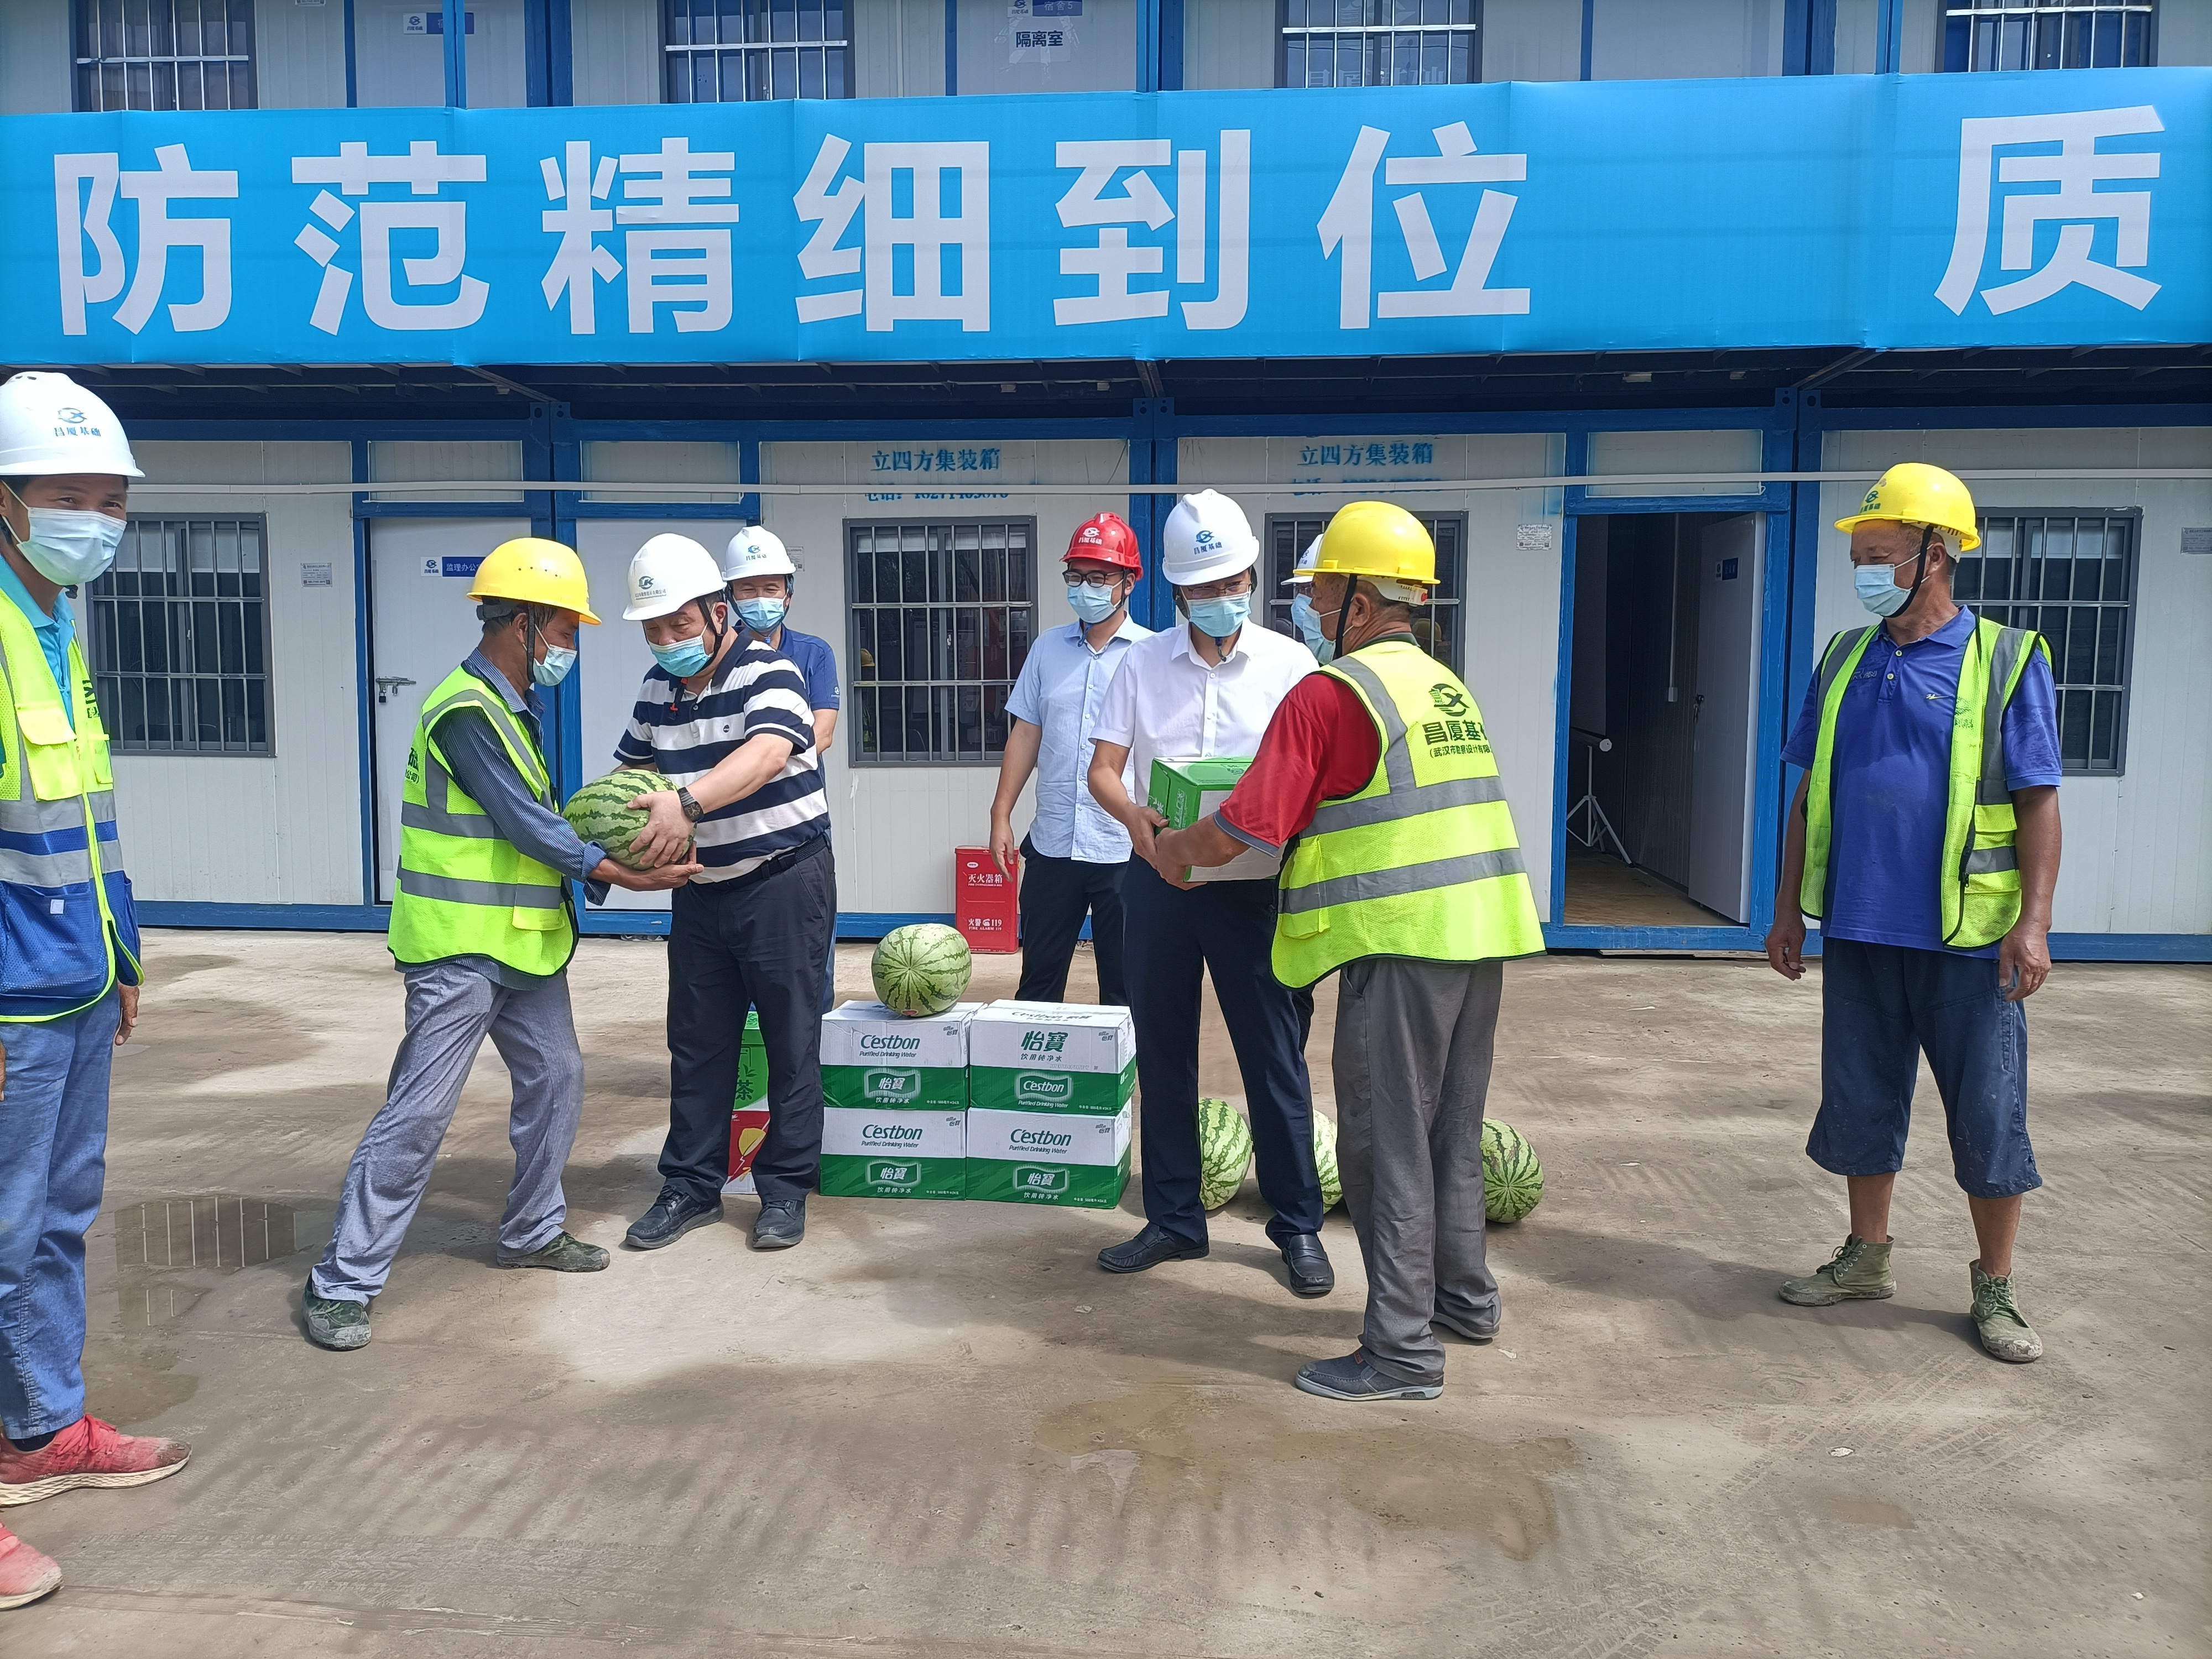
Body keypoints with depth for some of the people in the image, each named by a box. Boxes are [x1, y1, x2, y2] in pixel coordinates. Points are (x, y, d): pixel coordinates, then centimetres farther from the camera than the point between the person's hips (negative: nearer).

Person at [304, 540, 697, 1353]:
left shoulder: (515, 708, 14)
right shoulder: (467, 713, -17)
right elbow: (528, 827, -19)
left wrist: (607, 849, -1)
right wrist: (627, 876, -13)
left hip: (525, 943, 10)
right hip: (461, 949, -10)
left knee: (555, 1078, 15)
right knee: (419, 1111, -7)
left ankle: (532, 1231, 31)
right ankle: (343, 1284, 2)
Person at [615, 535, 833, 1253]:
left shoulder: (768, 673, -15)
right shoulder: (658, 687, 6)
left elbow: (766, 754, -34)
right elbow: (629, 770, 16)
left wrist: (688, 801, -49)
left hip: (785, 880, -6)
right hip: (701, 889, 6)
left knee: (791, 1042, 3)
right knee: (696, 1044, 11)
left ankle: (785, 1189, 15)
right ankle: (692, 1185, 23)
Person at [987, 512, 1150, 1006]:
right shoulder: (1048, 649, 11)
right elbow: (1025, 734, 12)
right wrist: (1001, 816, 8)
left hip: (1124, 849, -3)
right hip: (1052, 843, 4)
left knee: (1124, 984, 7)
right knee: (1038, 980, 11)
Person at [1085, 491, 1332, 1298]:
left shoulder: (1289, 664, 0)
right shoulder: (1142, 664, 5)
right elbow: (1102, 769, 0)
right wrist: (1136, 819, -22)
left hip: (1251, 880, -2)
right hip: (1157, 877, 3)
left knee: (1274, 1055, 2)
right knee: (1162, 1051, 10)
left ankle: (1298, 1224, 16)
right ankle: (1173, 1220, 23)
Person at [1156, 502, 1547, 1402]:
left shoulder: (1329, 693, -11)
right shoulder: (1447, 686, 15)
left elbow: (1244, 827, -12)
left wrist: (1168, 848, 8)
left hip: (1401, 942, -8)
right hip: (1480, 932, 9)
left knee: (1388, 1140, -1)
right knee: (1452, 1127, 20)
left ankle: (1402, 1349, 5)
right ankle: (1463, 1295, 34)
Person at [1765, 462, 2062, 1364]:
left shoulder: (2006, 659, -4)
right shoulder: (1844, 659, 9)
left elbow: (2038, 802, -6)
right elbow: (1810, 794, 13)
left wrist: (2034, 922, -13)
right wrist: (1788, 909, 10)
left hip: (1967, 940, -4)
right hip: (1858, 931, 4)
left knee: (1988, 1115, 5)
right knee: (1861, 1100, 13)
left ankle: (1995, 1289, 20)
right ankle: (1867, 1257, 29)